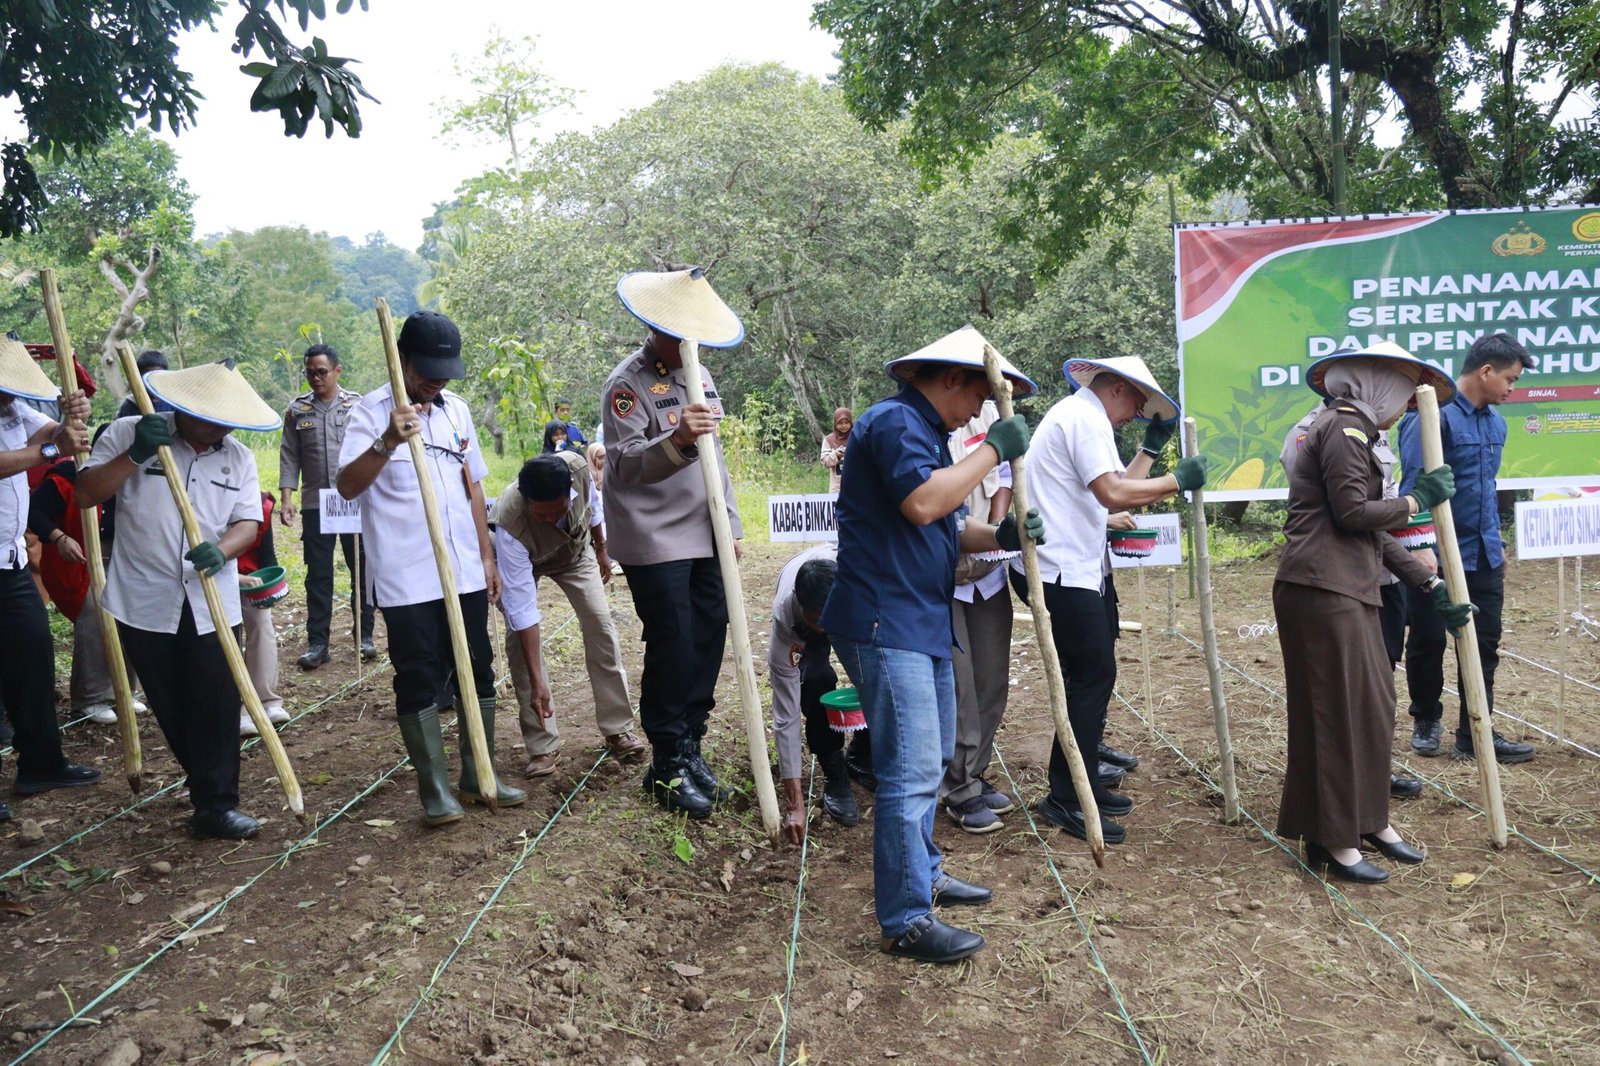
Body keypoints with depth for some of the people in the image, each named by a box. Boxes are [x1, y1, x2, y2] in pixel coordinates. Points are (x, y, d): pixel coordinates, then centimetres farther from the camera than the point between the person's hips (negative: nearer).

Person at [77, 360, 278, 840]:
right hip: (145, 601, -1)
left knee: (217, 706, -3)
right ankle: (211, 785, 29)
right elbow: (86, 495, -7)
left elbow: (248, 523, -1)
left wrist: (221, 551, -23)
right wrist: (135, 454, -20)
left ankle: (216, 804, 3)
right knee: (170, 707, 10)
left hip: (212, 604, 1)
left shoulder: (238, 457, 5)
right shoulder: (126, 434, -2)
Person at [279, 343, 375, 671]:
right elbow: (289, 458, 6)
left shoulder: (357, 405, 2)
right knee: (318, 576, 4)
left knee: (362, 570, 6)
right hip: (315, 505, 1)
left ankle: (365, 636, 17)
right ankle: (317, 642, 10)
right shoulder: (297, 409, 6)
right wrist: (287, 498, -3)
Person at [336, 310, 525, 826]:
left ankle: (480, 777, 25)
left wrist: (487, 556, 15)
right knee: (419, 683, 2)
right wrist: (388, 442, -35)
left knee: (477, 673, 11)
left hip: (465, 573, 6)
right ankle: (435, 791, 13)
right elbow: (346, 486, -20)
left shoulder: (456, 409, 10)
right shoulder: (372, 411, -7)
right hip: (406, 580, -5)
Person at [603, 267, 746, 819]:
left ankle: (690, 747, 21)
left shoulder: (698, 376, 15)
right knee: (672, 648, -5)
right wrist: (676, 440, -37)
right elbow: (622, 463, -20)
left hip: (704, 537, 7)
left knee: (708, 638, 6)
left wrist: (731, 524, 18)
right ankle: (668, 766, 9)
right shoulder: (626, 383, -10)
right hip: (655, 541, -7)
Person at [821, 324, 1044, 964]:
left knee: (929, 759, 21)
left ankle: (923, 872, 36)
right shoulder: (895, 421, -14)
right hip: (885, 626, -11)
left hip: (923, 623, 11)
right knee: (911, 769, -9)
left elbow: (947, 530, 19)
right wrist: (992, 451, -20)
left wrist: (1001, 537, -1)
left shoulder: (929, 433, 20)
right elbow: (920, 504, -30)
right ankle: (905, 921, -1)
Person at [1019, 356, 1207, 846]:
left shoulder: (1079, 416, 20)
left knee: (1092, 674, 15)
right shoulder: (1087, 418, -12)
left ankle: (1083, 783, 25)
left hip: (1076, 568, 11)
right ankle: (1065, 799, -1)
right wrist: (1177, 479, -14)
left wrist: (1151, 448, 18)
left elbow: (1117, 488, 19)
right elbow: (1113, 493, -23)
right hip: (1064, 572, -11)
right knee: (1092, 676, -8)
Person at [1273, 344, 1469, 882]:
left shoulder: (1353, 432, 21)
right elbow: (1354, 513, -18)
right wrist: (1418, 499, -4)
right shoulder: (1345, 428, -10)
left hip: (1347, 590, 10)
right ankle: (1334, 841, 5)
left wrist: (1431, 584, 17)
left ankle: (1369, 821, 26)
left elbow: (1374, 530, 19)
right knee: (1339, 712, -4)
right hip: (1323, 590, -10)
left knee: (1371, 705, 14)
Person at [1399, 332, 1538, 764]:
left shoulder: (1494, 422, 9)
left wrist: (1496, 542, 21)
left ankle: (1474, 733, 15)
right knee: (1428, 641, 8)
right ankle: (1426, 722, 26)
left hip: (1482, 555, 7)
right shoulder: (1435, 415, -16)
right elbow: (1413, 486, -18)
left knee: (1484, 643, 7)